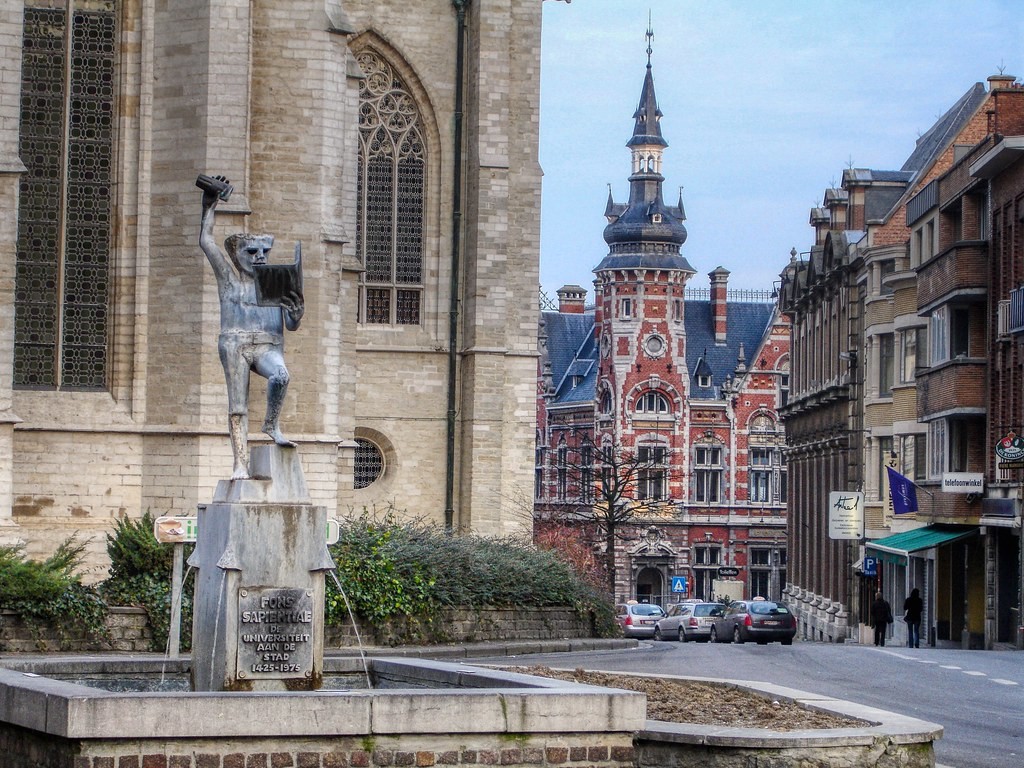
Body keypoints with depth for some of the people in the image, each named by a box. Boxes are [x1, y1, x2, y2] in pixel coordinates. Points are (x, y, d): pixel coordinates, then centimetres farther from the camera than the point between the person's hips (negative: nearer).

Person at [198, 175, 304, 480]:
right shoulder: (229, 278, 12)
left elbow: (291, 326, 12)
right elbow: (205, 241, 9)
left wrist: (296, 312, -11)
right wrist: (209, 207, 12)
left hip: (268, 346, 1)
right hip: (235, 343, -1)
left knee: (280, 375, -32)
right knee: (238, 406, -10)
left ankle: (272, 424, -11)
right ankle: (240, 463, -14)